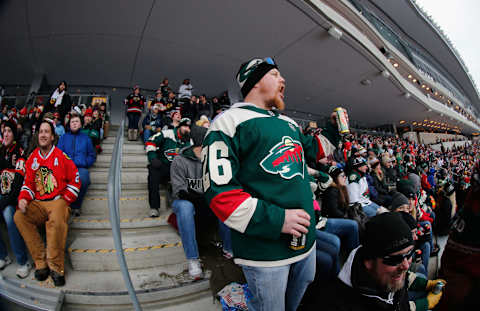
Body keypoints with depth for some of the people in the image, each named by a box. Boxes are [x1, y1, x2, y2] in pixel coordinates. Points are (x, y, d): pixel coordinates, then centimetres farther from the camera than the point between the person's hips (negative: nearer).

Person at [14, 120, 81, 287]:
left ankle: (56, 266, -21)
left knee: (56, 220, -34)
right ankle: (41, 262, -14)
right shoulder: (32, 158, 13)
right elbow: (28, 183, 16)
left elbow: (75, 181, 0)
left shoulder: (61, 156, -1)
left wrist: (64, 201, -5)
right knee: (19, 217, -22)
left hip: (57, 201, -5)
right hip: (37, 204, 5)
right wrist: (23, 199, -3)